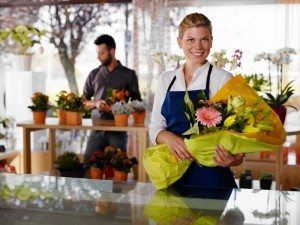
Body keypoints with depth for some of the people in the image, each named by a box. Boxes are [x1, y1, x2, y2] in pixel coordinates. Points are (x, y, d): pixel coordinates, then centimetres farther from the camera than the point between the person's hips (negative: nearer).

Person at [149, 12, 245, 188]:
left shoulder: (223, 79, -5)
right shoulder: (166, 79, 7)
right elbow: (156, 127, 5)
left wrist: (233, 158, -29)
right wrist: (169, 137, -18)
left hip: (210, 175, -3)